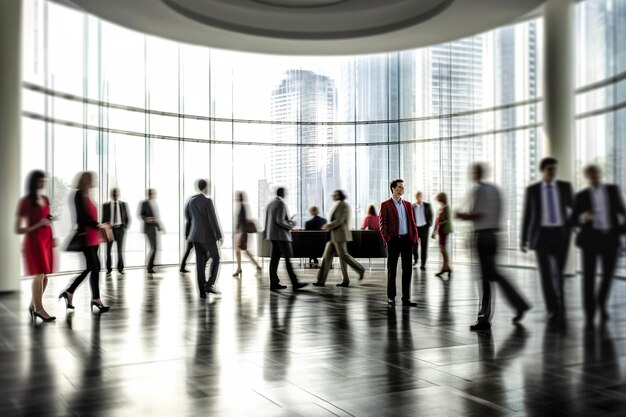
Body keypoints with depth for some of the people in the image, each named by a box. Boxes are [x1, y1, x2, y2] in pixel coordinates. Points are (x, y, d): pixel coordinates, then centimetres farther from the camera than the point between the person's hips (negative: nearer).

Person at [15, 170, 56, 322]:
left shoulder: (46, 199, 11)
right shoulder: (25, 202, -8)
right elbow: (18, 229, -9)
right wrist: (38, 225, -19)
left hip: (46, 240, 6)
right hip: (34, 240, -6)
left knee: (45, 276, 6)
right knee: (39, 275, -8)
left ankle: (34, 305, 20)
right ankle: (39, 308, 2)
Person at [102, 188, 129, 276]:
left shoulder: (123, 204, 6)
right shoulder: (106, 205, 3)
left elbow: (127, 218, 8)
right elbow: (104, 219, 6)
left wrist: (125, 227, -5)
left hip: (120, 229, 0)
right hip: (109, 229, 0)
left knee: (120, 250, 5)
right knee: (108, 250, 4)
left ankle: (120, 268, 16)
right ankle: (109, 269, 13)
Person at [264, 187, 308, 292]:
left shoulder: (270, 204, 15)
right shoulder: (281, 204, -12)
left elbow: (268, 221, 17)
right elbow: (280, 221, -20)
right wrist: (291, 225, -9)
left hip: (273, 235, 9)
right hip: (282, 235, -9)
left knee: (275, 258, 7)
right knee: (288, 259, -9)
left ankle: (274, 283, 7)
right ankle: (295, 283, -10)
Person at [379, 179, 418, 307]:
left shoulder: (407, 204, 14)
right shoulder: (385, 205, 0)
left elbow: (412, 222, 13)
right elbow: (383, 224, -4)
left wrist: (415, 237, 1)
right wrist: (387, 239, -13)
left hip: (407, 240, 4)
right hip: (394, 240, -4)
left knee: (407, 269, 4)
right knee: (392, 269, 5)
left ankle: (406, 298, 9)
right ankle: (391, 297, 14)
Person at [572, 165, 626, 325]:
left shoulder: (613, 190, 9)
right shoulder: (582, 196, 2)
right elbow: (574, 219, 1)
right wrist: (583, 217, -20)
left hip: (610, 237, 2)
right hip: (590, 238, -2)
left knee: (608, 274, 6)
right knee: (589, 275, -7)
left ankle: (601, 303, 33)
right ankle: (589, 313, 0)